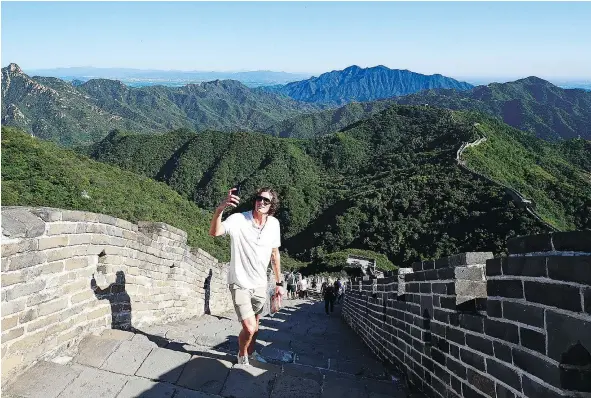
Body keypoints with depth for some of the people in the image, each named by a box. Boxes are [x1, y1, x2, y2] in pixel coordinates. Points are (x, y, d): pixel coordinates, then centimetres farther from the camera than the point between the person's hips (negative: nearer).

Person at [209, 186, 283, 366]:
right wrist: (220, 209, -54)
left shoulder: (274, 224, -4)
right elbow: (214, 232, -36)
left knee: (255, 325, 21)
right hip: (240, 283, -5)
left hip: (260, 284, 5)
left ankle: (251, 352, 50)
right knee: (249, 328, -10)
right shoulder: (239, 219, -19)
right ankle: (242, 355, 23)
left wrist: (279, 282, 12)